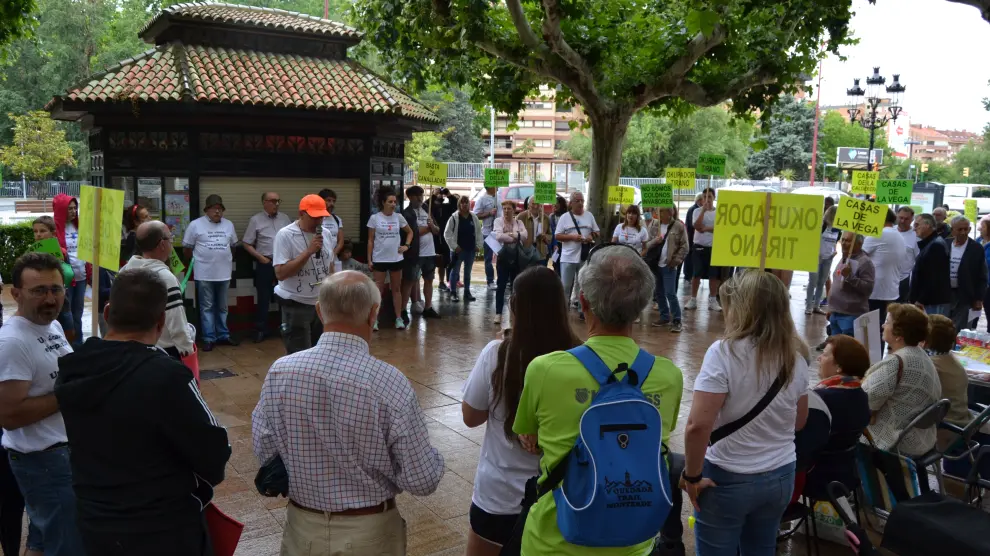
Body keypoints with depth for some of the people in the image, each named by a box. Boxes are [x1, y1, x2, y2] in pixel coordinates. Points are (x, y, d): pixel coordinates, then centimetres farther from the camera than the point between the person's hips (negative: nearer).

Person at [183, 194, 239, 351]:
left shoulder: (229, 225, 7)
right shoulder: (195, 225, -6)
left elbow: (233, 245, 19)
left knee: (222, 307, 14)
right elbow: (187, 247, 1)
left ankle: (223, 335, 23)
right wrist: (195, 262, 7)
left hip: (224, 273, 4)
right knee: (207, 307, 3)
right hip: (204, 274, -4)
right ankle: (209, 338, 8)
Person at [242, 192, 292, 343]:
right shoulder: (255, 220, -3)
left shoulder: (285, 218, 8)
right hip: (266, 263, -3)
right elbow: (247, 244, -2)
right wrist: (261, 257, -9)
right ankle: (260, 330, 11)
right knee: (264, 298, 3)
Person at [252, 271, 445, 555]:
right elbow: (422, 481, -18)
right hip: (369, 533, -2)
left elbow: (264, 451, 0)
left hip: (303, 526, 2)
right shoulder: (391, 383, -25)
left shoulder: (279, 372, -15)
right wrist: (429, 455, 2)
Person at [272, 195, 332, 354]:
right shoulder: (285, 235, -14)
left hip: (322, 303, 6)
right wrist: (309, 251, -25)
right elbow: (280, 273, -21)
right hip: (296, 306, -6)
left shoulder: (325, 233, 5)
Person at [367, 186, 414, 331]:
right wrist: (369, 259, -5)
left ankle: (399, 318, 15)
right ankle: (374, 319, 8)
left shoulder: (398, 217, 1)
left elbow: (410, 232, 17)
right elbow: (370, 240, -2)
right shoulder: (374, 218, -6)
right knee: (378, 290, 1)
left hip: (396, 259, 2)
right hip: (379, 259, -2)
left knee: (396, 289, 10)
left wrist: (406, 245, 2)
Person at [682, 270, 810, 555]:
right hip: (781, 476, 6)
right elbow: (799, 422, 13)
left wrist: (692, 475, -13)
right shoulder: (796, 356, 0)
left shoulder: (725, 352, -19)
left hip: (728, 478, -5)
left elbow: (699, 425, -25)